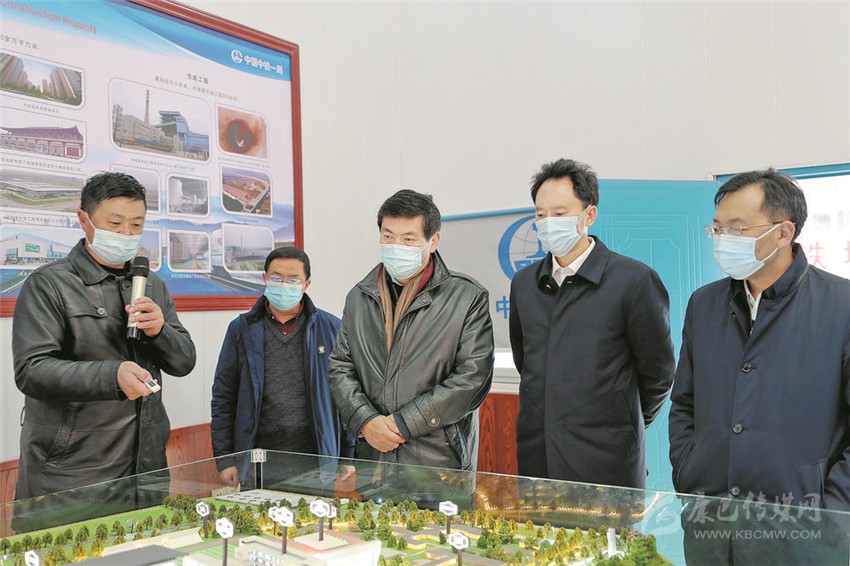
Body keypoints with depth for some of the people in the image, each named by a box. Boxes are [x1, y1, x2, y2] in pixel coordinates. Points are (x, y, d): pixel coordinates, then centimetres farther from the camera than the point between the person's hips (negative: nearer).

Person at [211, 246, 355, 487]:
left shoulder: (331, 328, 4)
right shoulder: (242, 329, 7)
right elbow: (223, 398, 9)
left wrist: (348, 460, 3)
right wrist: (224, 459, 2)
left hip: (316, 463, 0)